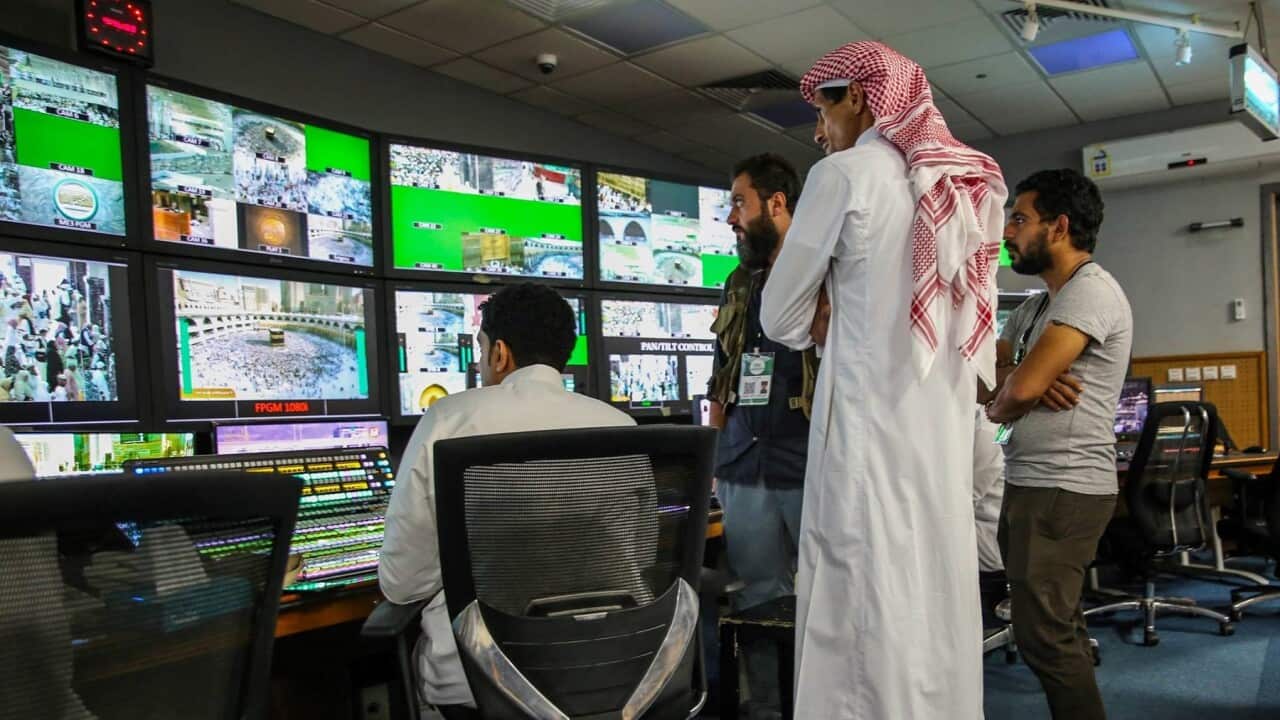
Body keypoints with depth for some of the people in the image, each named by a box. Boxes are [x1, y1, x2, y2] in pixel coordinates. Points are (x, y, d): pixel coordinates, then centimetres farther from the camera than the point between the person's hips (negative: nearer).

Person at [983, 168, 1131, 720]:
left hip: (1062, 489, -10)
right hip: (1032, 484, 10)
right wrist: (1031, 383, -12)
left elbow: (1020, 389, -23)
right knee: (1056, 627, 17)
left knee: (1043, 634, -5)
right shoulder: (1036, 306, 17)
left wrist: (997, 405, 0)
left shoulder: (1090, 292, -14)